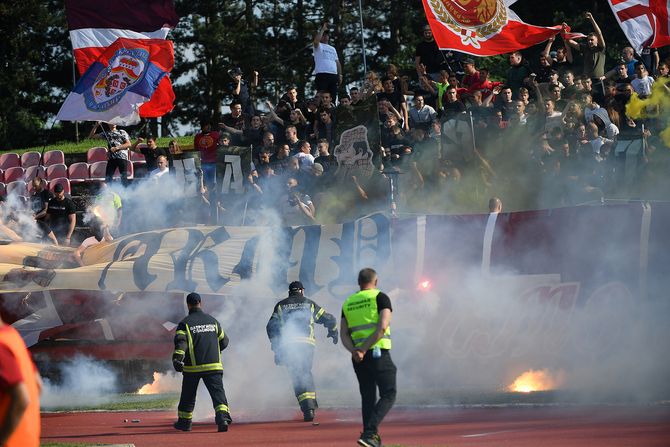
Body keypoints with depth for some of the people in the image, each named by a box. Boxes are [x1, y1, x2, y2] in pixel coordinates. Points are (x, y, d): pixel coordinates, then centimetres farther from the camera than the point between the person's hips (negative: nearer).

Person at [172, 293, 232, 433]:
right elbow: (224, 341, 20)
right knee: (218, 393, -5)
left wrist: (177, 358, -28)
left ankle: (184, 421, 23)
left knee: (188, 395, 14)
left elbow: (181, 342, -18)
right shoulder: (212, 321, 11)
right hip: (213, 366, 2)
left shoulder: (185, 323, -1)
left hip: (192, 367, -2)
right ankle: (223, 416, -26)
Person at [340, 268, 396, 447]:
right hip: (379, 353, -5)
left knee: (368, 397, 13)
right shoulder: (380, 297, 0)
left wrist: (354, 350, -8)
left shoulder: (348, 303, 15)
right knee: (388, 395, -2)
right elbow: (383, 326, -14)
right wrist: (364, 348, -14)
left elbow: (344, 334, 6)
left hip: (358, 358, 5)